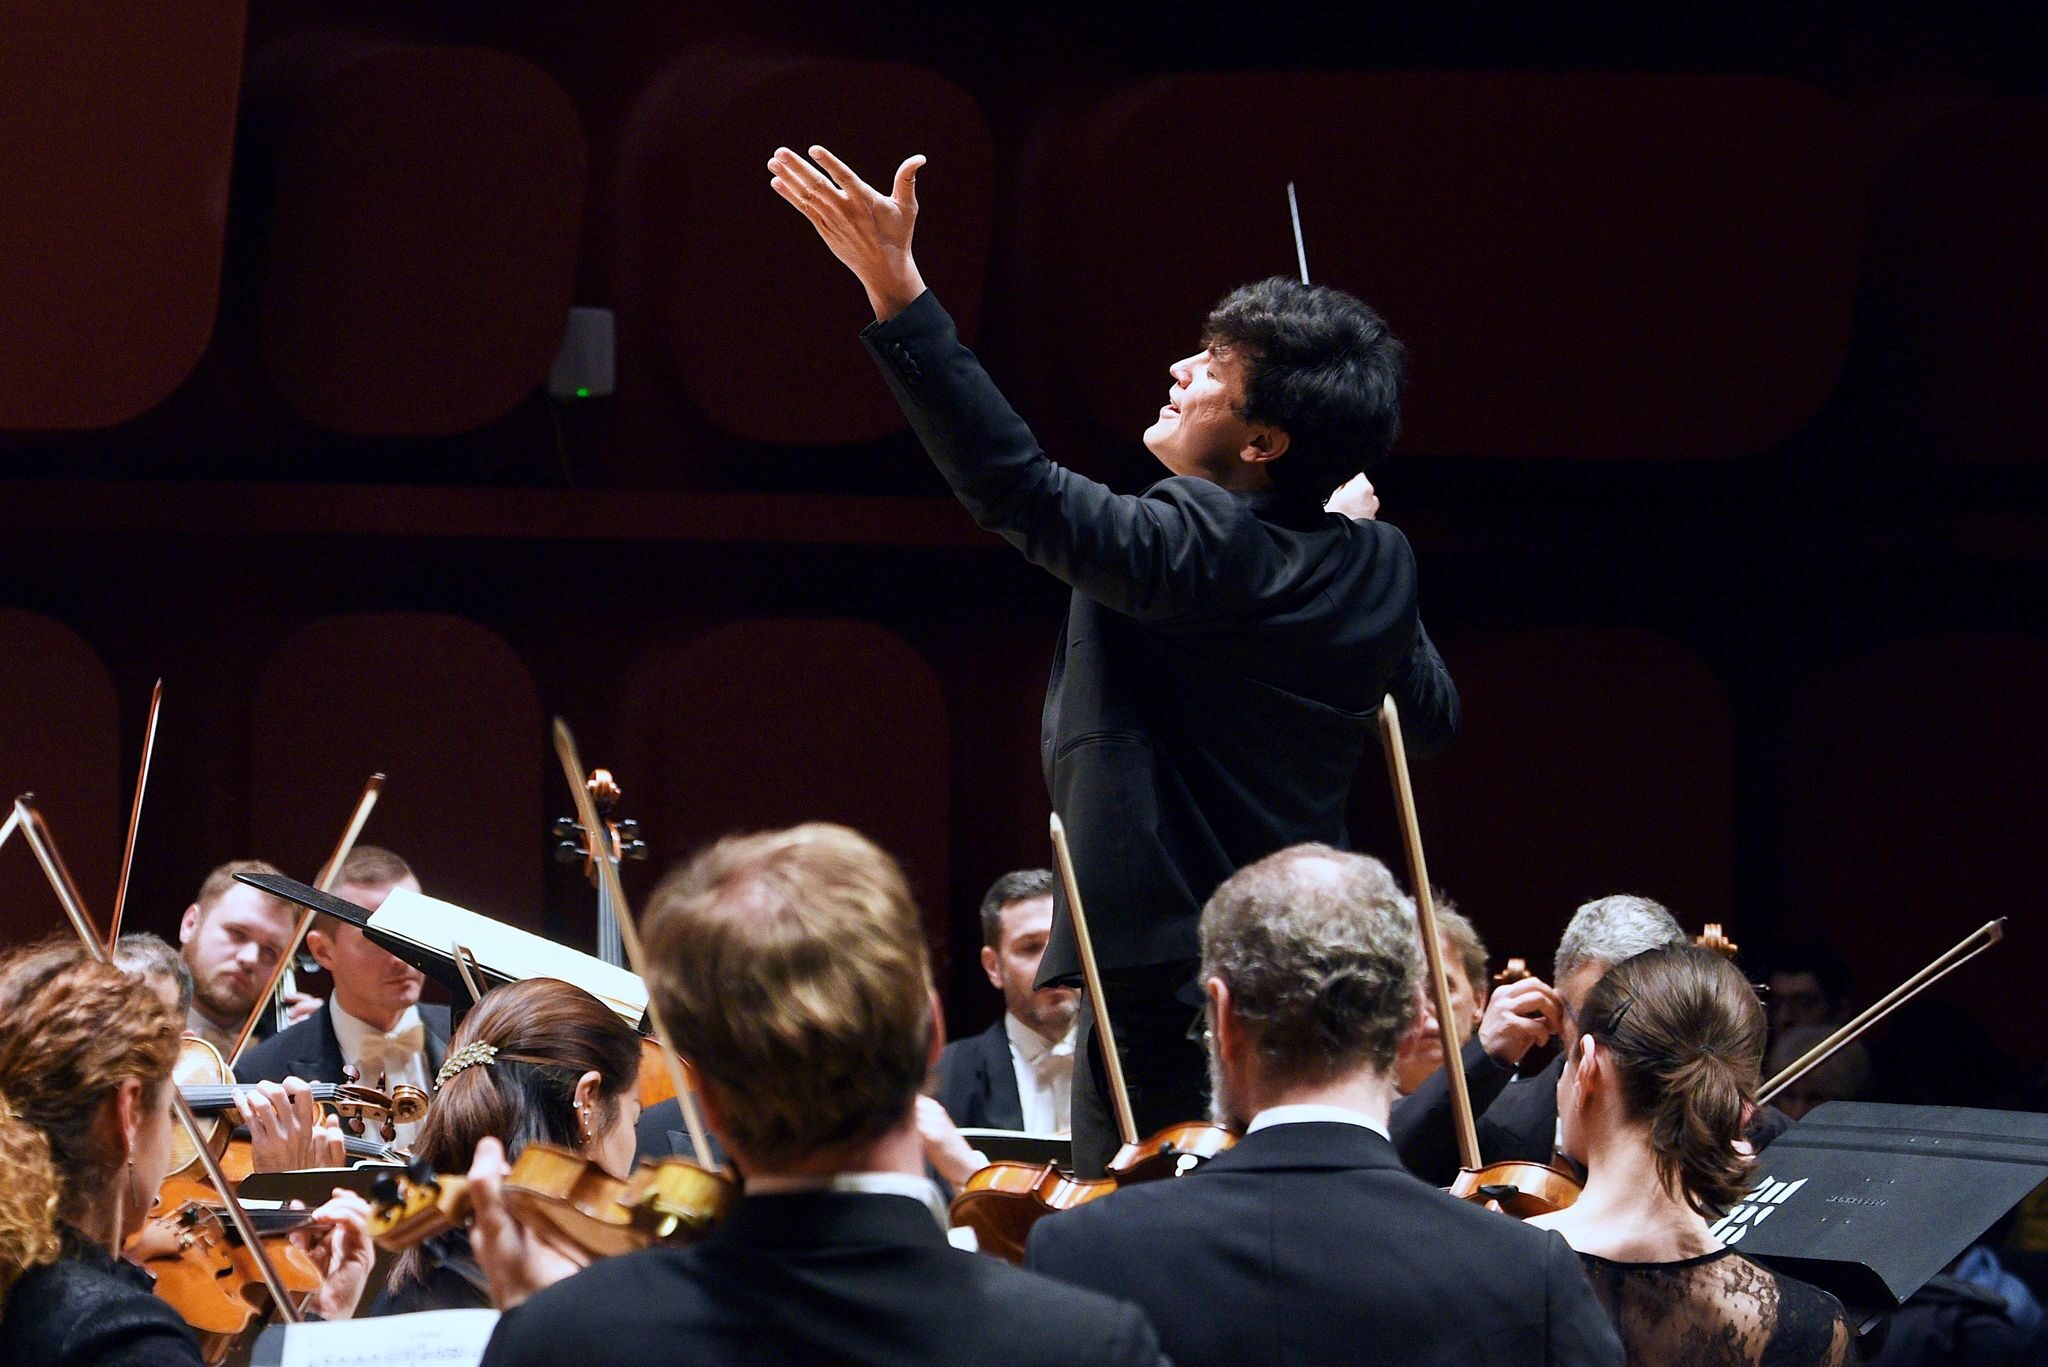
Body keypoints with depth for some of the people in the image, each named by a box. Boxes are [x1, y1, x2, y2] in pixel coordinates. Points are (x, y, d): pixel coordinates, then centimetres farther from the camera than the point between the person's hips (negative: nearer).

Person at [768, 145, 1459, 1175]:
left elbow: (1020, 487, -28)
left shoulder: (1196, 548, -18)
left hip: (1167, 980, -8)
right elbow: (1432, 720, 22)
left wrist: (895, 289, -32)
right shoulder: (1377, 566, 5)